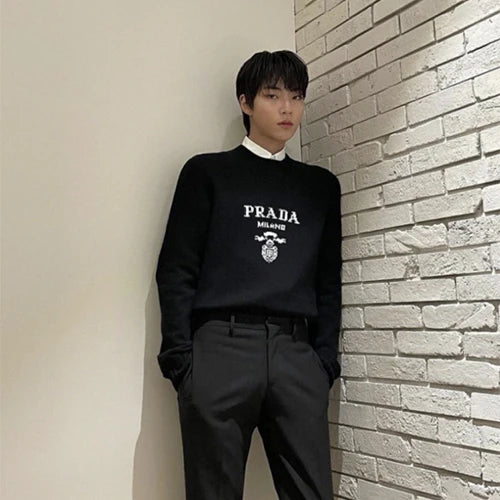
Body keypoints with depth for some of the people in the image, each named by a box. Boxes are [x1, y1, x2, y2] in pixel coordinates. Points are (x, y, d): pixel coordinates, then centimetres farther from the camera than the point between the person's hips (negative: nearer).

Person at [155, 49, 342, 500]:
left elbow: (329, 281, 15)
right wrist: (180, 357, -6)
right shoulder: (206, 172, 9)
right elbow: (177, 270, 3)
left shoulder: (321, 185, 17)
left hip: (297, 353, 3)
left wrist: (326, 359, 6)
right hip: (221, 347, -2)